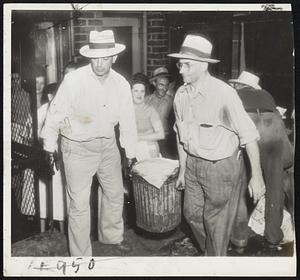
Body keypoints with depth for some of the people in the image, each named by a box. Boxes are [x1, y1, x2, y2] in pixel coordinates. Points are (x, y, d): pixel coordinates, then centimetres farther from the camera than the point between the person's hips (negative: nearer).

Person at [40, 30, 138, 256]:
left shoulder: (121, 84, -5)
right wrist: (49, 149, -6)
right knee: (79, 204, 1)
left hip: (108, 145, 5)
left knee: (115, 194, 19)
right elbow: (55, 114, -10)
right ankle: (81, 254, 22)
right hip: (78, 147, -4)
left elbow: (127, 120, 4)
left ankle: (112, 236, 46)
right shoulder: (73, 80, -18)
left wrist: (131, 152, 10)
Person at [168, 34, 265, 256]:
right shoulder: (181, 95, -1)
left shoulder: (223, 93, -21)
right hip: (193, 165, 6)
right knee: (192, 213, 18)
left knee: (216, 223, 8)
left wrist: (257, 176, -18)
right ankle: (207, 252, 46)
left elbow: (249, 135, -19)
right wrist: (182, 170, 15)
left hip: (222, 167, -6)